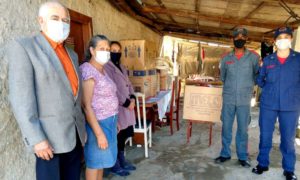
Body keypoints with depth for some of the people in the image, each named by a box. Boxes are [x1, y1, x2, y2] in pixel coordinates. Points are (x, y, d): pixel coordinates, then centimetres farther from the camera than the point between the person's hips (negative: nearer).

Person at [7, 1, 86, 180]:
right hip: (50, 137, -6)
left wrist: (81, 128, 11)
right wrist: (36, 139, -18)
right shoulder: (22, 46, -6)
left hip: (76, 134, 6)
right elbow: (20, 98, -13)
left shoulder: (72, 55, 14)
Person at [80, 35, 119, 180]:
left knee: (102, 160, 20)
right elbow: (86, 105, -22)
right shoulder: (87, 70, -17)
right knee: (95, 162, 8)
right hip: (97, 123, -8)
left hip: (108, 122, 8)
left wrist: (114, 121, 15)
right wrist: (99, 133, -23)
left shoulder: (102, 70, 10)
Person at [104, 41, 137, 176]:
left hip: (126, 106, 8)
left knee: (123, 135, 16)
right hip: (116, 107, -8)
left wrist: (132, 98, 1)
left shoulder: (122, 67, 17)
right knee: (116, 136, 2)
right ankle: (115, 164, 18)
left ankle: (122, 160, 30)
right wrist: (126, 102, -16)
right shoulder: (106, 67, -11)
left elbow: (128, 84, 18)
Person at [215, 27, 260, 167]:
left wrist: (247, 86, 4)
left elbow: (257, 75, 8)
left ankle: (243, 157, 21)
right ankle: (225, 154, 22)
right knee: (226, 127, 8)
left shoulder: (253, 57, 0)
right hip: (228, 99, 2)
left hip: (244, 100, -1)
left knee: (243, 129, 6)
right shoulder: (226, 58, 5)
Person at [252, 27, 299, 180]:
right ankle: (262, 163, 25)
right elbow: (260, 79, 15)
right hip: (268, 104, 1)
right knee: (265, 135, 8)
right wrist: (269, 89, 5)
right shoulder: (268, 60, 6)